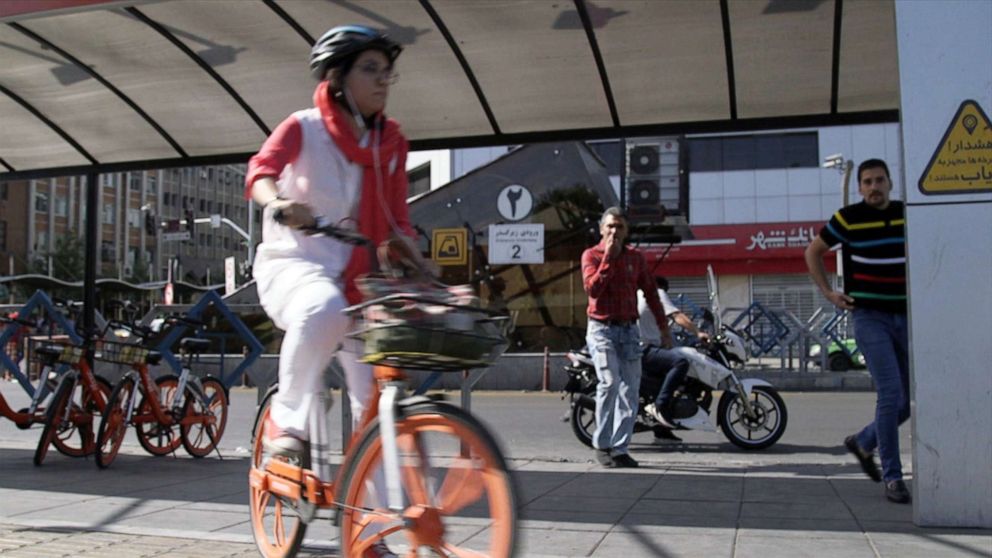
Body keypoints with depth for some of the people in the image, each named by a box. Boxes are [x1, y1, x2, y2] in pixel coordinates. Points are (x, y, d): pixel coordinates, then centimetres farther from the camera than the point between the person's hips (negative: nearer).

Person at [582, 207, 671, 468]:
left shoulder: (635, 257, 11)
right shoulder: (591, 255, 0)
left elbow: (650, 291, 15)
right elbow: (592, 289, -15)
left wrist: (663, 325, 12)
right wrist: (608, 257, -17)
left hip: (629, 330, 4)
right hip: (601, 329, -4)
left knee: (630, 390, 2)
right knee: (609, 382, -20)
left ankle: (619, 448, 10)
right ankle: (601, 444, -8)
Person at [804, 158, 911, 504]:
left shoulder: (908, 214, 6)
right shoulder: (848, 218, -4)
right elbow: (813, 252, 9)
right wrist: (827, 292, 1)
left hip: (907, 317, 5)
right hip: (870, 317, -5)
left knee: (911, 400, 7)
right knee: (891, 394, -14)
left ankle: (863, 443, 31)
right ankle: (892, 477, -4)